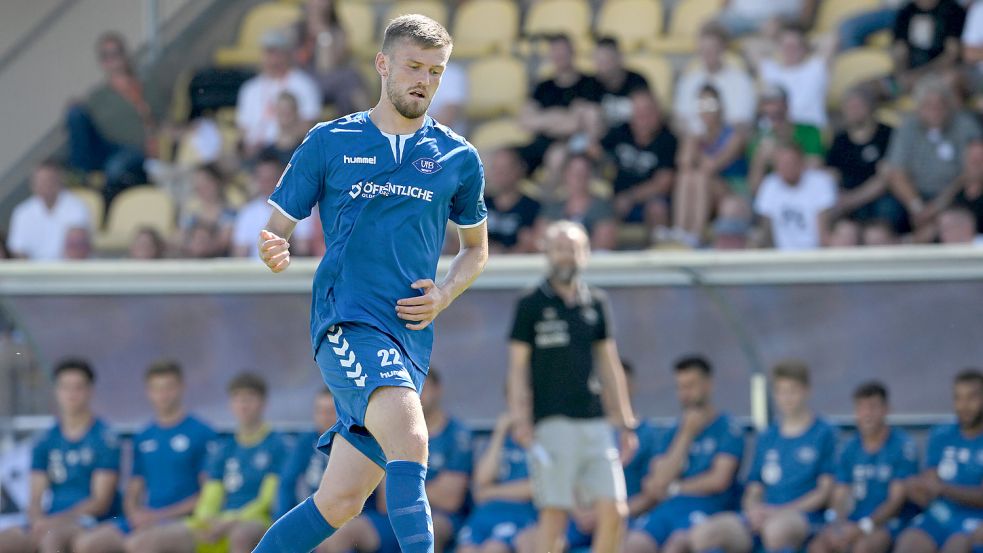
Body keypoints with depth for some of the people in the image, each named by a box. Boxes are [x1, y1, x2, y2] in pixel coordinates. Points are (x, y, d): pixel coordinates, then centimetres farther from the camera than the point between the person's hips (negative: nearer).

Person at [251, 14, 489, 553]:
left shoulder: (458, 159, 12)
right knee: (410, 439, -30)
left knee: (339, 502, 2)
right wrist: (272, 251, -16)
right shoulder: (328, 142, 6)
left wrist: (444, 295, 4)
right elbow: (276, 228, 9)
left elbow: (476, 249, 25)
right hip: (347, 321, -4)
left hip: (410, 339, 4)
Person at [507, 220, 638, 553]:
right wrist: (521, 421, -10)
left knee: (614, 512, -4)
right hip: (553, 423, -4)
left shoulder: (596, 304, 14)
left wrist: (626, 423, 14)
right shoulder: (531, 305, 2)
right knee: (555, 514, -8)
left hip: (595, 423, 4)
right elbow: (518, 367, 0)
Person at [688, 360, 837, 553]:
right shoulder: (767, 438, 22)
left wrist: (783, 511, -11)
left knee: (776, 528, -44)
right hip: (762, 517, 5)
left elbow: (826, 490, 1)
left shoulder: (823, 434, 7)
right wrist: (754, 509, -5)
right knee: (702, 533, -24)